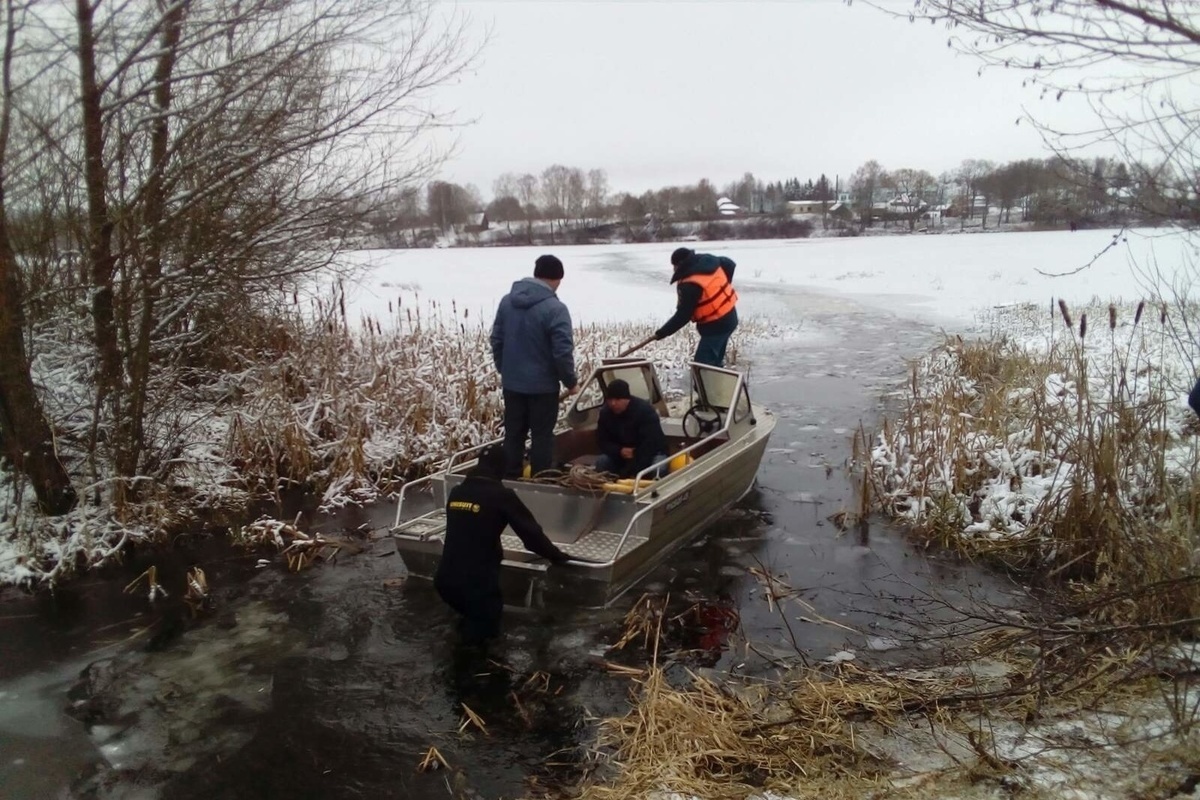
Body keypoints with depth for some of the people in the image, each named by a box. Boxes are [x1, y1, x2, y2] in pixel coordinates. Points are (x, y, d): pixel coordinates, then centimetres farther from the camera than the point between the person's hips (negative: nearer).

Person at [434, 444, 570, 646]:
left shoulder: (456, 493, 9)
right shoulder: (501, 495, -9)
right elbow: (531, 531, -3)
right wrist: (556, 555, 13)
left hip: (445, 579, 6)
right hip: (477, 583, -6)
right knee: (486, 624, 15)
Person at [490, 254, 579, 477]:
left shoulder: (507, 301, 2)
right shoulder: (555, 308, -19)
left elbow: (496, 339, 9)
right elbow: (563, 352, -20)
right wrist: (571, 381, -6)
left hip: (511, 382, 6)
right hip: (542, 385, -6)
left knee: (513, 433, 15)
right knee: (542, 436, 5)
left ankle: (511, 479, 24)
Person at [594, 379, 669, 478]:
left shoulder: (645, 410, -25)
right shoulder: (605, 413, -8)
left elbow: (650, 442, -30)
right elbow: (602, 441, -5)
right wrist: (619, 451, -27)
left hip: (651, 452, -4)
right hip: (621, 455, 4)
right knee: (601, 461, -22)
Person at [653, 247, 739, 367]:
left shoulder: (690, 286, -25)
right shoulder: (709, 261, 0)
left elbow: (682, 316, -22)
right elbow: (730, 264, 18)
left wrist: (661, 333, -13)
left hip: (716, 325, -10)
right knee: (715, 362, 23)